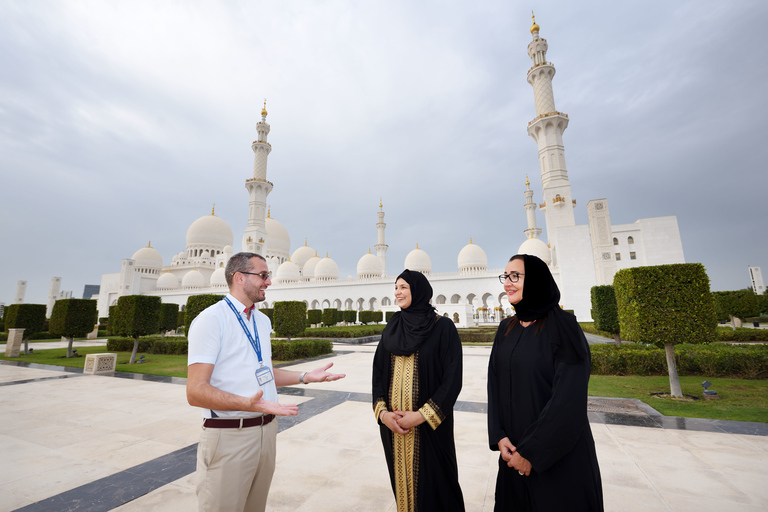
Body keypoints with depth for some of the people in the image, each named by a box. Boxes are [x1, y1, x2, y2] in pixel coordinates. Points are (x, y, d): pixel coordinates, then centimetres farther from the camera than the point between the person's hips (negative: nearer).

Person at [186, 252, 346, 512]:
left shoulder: (263, 321, 12)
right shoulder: (211, 319, -14)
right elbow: (196, 391, -19)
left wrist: (306, 377, 9)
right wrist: (248, 403, -32)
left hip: (266, 429, 7)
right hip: (229, 435, -7)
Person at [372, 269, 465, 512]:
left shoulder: (443, 327, -10)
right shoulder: (391, 328, 5)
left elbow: (453, 377, -13)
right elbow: (378, 371, 5)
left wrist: (422, 415, -17)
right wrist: (382, 412, -8)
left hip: (429, 423, -4)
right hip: (392, 422, 4)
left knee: (432, 478, 9)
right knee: (401, 477, 18)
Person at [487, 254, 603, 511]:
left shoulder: (563, 326, -16)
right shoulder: (506, 329, 3)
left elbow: (569, 398, -20)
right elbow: (495, 385, 4)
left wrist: (533, 451, -17)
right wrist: (498, 436, -6)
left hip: (559, 454, -5)